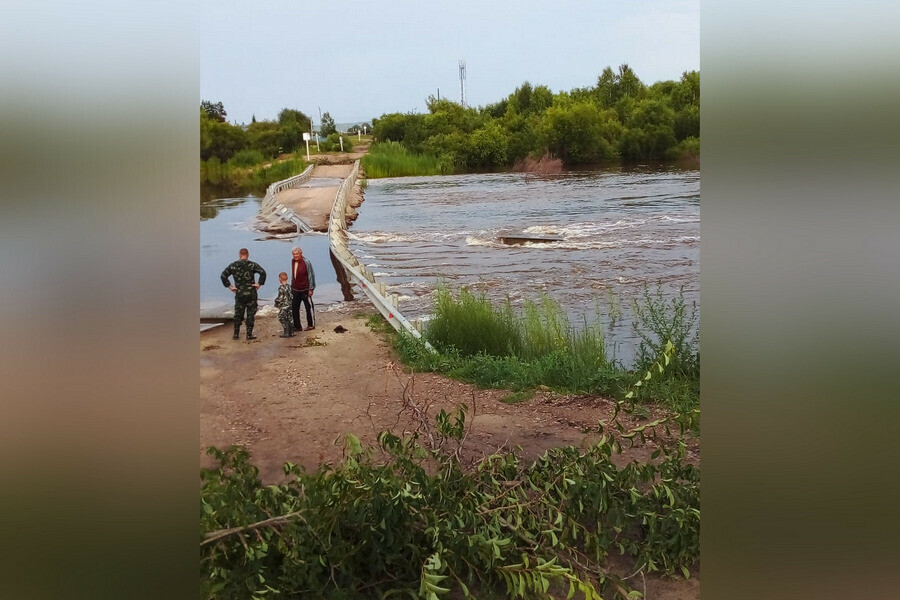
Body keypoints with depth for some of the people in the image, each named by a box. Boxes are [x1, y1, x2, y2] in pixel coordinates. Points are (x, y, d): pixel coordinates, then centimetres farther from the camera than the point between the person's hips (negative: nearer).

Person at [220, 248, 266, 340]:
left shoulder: (233, 266, 2)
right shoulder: (252, 265, -7)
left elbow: (223, 275, 2)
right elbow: (263, 272, -18)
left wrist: (229, 286, 4)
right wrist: (259, 284, -10)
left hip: (239, 294, 2)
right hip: (251, 293, -2)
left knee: (238, 314, 13)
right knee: (251, 314, 6)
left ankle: (235, 334, 16)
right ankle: (249, 334, 6)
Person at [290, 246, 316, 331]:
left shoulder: (306, 262, -13)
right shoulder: (292, 262, 5)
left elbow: (311, 275, -11)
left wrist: (311, 289, -12)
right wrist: (291, 286, 16)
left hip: (305, 289, -6)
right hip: (295, 289, 6)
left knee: (309, 307, 6)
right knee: (294, 308, 6)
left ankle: (311, 325, 17)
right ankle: (297, 326, 14)